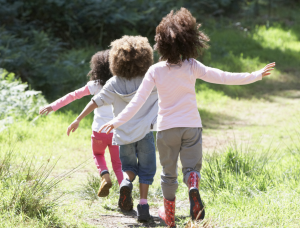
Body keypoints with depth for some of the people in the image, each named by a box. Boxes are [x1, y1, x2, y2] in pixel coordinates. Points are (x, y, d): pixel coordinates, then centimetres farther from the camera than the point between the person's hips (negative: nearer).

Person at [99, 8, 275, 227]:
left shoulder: (155, 71, -8)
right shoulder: (192, 67, -9)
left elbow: (138, 100, -11)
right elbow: (223, 77, -12)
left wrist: (117, 122, -6)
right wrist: (256, 76, -6)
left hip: (166, 128, 1)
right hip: (191, 126, -1)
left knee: (169, 173, 16)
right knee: (192, 166, 6)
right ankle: (193, 187, -30)